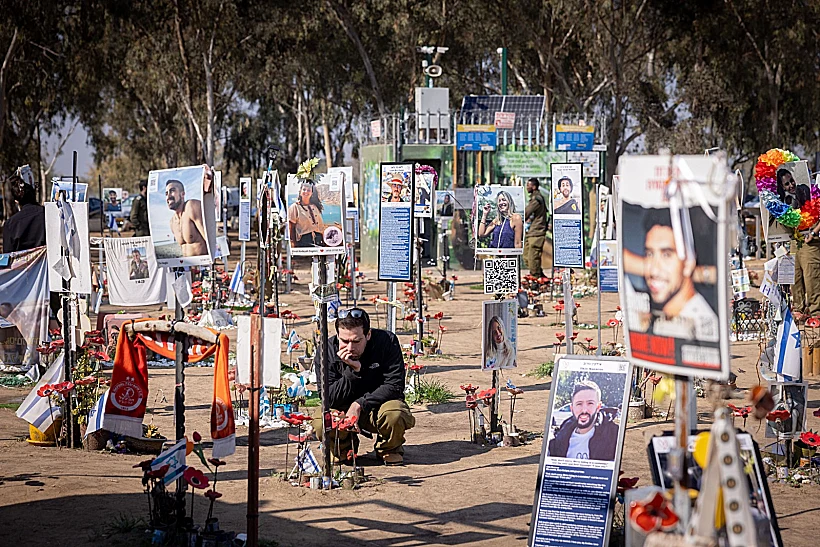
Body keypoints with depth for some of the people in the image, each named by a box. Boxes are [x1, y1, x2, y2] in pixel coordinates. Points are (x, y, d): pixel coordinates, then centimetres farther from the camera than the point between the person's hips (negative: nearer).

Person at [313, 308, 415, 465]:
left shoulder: (387, 342, -18)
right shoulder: (326, 352, -15)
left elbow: (394, 387, -17)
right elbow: (329, 399, -17)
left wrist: (360, 404, -27)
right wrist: (353, 370, -30)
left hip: (379, 403, -1)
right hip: (342, 410, 1)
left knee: (395, 415, -35)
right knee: (321, 423, -31)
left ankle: (389, 449, 2)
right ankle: (343, 448, 8)